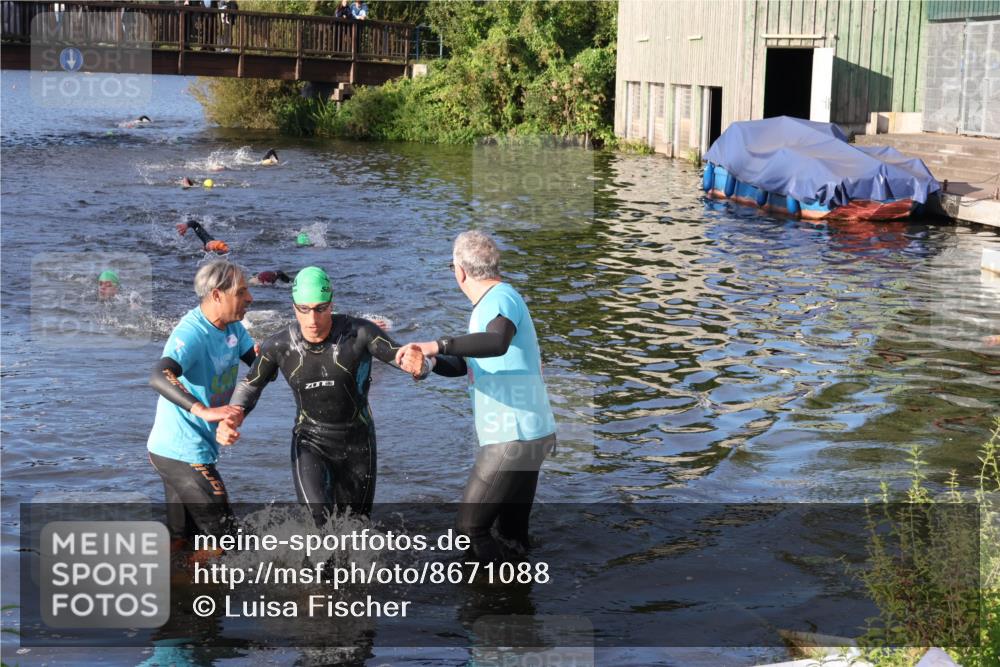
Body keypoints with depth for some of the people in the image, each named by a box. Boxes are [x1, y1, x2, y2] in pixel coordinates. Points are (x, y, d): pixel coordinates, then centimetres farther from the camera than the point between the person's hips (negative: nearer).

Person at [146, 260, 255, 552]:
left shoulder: (232, 326, 3)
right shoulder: (191, 334, -24)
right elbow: (159, 377, -40)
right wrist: (203, 410, -53)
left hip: (182, 449, 9)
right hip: (181, 452, -9)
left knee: (183, 537, 19)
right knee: (221, 530, -4)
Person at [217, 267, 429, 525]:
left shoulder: (359, 333, -20)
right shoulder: (278, 346, -13)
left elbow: (404, 358, -20)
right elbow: (250, 385, 3)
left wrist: (418, 365, -46)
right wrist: (231, 421, -16)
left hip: (357, 443, 0)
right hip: (310, 443, 0)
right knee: (318, 520, -22)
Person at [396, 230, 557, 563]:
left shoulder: (502, 297, -14)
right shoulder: (490, 303, 18)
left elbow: (497, 342, -37)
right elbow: (464, 363, 23)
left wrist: (435, 345, -42)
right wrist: (430, 363, 3)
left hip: (512, 439, -10)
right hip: (523, 436, 10)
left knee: (471, 525, -2)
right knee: (512, 530, 18)